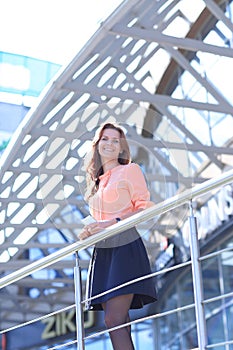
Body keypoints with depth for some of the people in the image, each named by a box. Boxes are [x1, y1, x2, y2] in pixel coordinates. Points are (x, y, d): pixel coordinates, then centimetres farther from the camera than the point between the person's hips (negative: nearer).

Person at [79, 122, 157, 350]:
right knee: (118, 322, 1)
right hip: (102, 252, 7)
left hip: (125, 248, -7)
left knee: (114, 320, -18)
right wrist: (90, 232, 6)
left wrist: (113, 222, -16)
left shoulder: (130, 170, 5)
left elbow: (144, 208, -4)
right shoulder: (96, 181, 23)